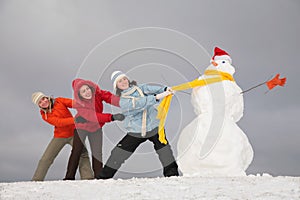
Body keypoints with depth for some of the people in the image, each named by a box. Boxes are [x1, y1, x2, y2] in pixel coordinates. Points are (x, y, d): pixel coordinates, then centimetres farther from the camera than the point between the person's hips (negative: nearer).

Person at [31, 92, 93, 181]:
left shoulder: (59, 101, -3)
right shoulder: (45, 115, -5)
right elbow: (58, 122, -21)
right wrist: (75, 119, -35)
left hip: (73, 134, -1)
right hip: (60, 137, 1)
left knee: (83, 153, -20)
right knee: (46, 159, -1)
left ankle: (88, 177, -21)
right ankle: (37, 179, 13)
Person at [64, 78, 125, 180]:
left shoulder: (96, 92, -22)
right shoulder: (79, 105, -30)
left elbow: (109, 97, -33)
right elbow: (93, 116, -38)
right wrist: (112, 117, -47)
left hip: (96, 128, 3)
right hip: (81, 127, -3)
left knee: (97, 153, 1)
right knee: (76, 152, -2)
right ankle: (69, 177, 6)